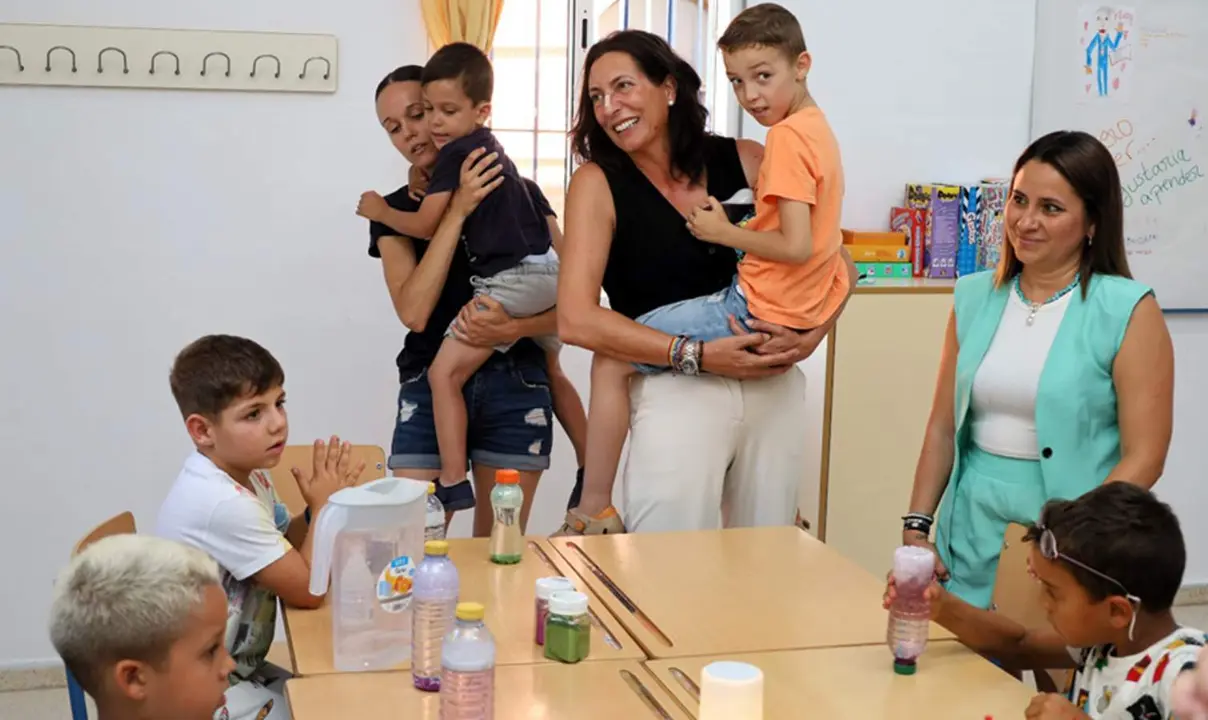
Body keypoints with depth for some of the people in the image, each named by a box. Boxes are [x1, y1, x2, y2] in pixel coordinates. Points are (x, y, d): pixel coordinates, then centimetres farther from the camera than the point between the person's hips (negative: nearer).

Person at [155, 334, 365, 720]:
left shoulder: (243, 474, 1)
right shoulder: (223, 504, -28)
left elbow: (284, 554, 10)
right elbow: (307, 589, -21)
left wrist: (318, 509, -8)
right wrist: (324, 506, -10)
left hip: (235, 671, 9)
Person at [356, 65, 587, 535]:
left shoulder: (521, 193, 6)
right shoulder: (394, 211, 8)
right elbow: (413, 311, -10)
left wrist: (516, 329, -19)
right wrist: (457, 210, -14)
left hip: (515, 387, -1)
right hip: (430, 388, 1)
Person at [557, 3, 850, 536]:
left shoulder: (787, 136, -16)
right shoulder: (818, 129, 13)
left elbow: (796, 246, -24)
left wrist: (723, 232, -12)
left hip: (757, 311, -10)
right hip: (802, 311, 10)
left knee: (611, 362, -4)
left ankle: (594, 515, -4)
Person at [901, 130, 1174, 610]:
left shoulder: (1128, 310, -9)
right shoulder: (975, 297, 5)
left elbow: (1143, 458, -11)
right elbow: (943, 427, 8)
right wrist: (915, 526, 2)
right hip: (970, 540, 4)